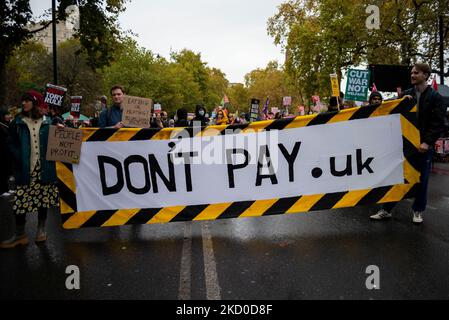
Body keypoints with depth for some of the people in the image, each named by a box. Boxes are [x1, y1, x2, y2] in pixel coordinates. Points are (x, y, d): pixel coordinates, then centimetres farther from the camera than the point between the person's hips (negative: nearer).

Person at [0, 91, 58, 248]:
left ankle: (41, 229, 23)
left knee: (43, 198, 7)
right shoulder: (18, 122, 6)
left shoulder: (47, 122, 5)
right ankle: (20, 234, 8)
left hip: (44, 167, 0)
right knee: (21, 200, -3)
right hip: (24, 168, 0)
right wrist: (19, 159, -9)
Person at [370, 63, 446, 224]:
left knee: (421, 180, 7)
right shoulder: (406, 94, 8)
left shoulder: (435, 97, -2)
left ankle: (418, 211, 22)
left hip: (424, 145, -3)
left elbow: (438, 123, -6)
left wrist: (427, 142, -15)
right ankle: (387, 209, 11)